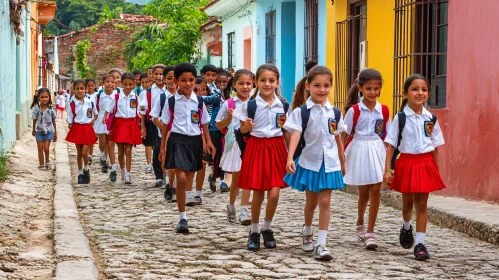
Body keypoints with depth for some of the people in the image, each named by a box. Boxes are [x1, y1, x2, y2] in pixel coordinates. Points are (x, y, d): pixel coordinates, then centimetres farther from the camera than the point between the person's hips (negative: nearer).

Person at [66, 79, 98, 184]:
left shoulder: (90, 102, -1)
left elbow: (96, 114, 12)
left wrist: (92, 121, -1)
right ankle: (80, 173, 19)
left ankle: (86, 169, 16)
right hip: (77, 128, 0)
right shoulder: (72, 104, -6)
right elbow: (70, 119, 0)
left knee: (84, 152, -9)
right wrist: (70, 125, -9)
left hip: (87, 128, 0)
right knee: (79, 153, 7)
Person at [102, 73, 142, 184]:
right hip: (119, 123, 0)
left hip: (131, 125, 0)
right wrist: (104, 117, -12)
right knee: (121, 151, 8)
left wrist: (140, 127, 8)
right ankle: (123, 171, 27)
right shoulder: (117, 96, -1)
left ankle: (128, 174, -3)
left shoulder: (135, 98, 3)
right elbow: (108, 109, 4)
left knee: (128, 150, -5)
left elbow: (138, 113, 9)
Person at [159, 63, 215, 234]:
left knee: (189, 179, 10)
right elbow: (165, 125, 5)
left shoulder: (199, 101, 6)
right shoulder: (171, 102, 0)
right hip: (178, 140, -3)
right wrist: (163, 147, 5)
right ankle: (182, 218, -8)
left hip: (195, 141, 3)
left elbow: (204, 123, 13)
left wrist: (208, 141, 3)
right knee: (181, 178, -16)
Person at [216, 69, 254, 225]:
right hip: (234, 143, 0)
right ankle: (231, 206, 31)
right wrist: (229, 118, -14)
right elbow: (219, 125, 2)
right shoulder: (229, 104, -2)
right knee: (236, 177, 10)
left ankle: (243, 211, -5)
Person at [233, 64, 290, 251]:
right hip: (256, 147, -2)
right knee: (258, 193, 3)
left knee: (274, 192, -7)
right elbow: (243, 129, 3)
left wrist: (284, 124, -3)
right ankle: (254, 231, 20)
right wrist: (247, 126, -15)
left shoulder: (283, 105, 4)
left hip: (276, 148, 2)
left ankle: (268, 228, 15)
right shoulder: (250, 104, -4)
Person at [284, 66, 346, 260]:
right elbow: (295, 135, -18)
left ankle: (321, 244, -3)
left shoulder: (335, 113, 3)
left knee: (325, 202, -3)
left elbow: (338, 139, 11)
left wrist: (342, 163, 16)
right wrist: (290, 158, -31)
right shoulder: (301, 112, -7)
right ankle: (307, 233, 39)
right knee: (311, 202, 13)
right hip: (309, 162, -1)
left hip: (329, 163, 1)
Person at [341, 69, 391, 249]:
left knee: (376, 190, -7)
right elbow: (345, 135, -2)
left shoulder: (383, 110, 2)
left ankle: (369, 233, -2)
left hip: (377, 151, 1)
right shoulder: (354, 110, -5)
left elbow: (387, 136, 8)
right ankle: (360, 224, 36)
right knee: (364, 192, 9)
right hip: (359, 151, -1)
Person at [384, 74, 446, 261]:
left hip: (426, 164, 1)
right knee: (407, 202, 14)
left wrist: (437, 170, 7)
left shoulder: (430, 119, 2)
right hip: (407, 163, -1)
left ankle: (420, 243, 4)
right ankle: (406, 228, 44)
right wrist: (387, 170, -10)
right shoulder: (400, 118, -6)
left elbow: (435, 147, 8)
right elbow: (391, 145, -5)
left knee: (422, 204, 1)